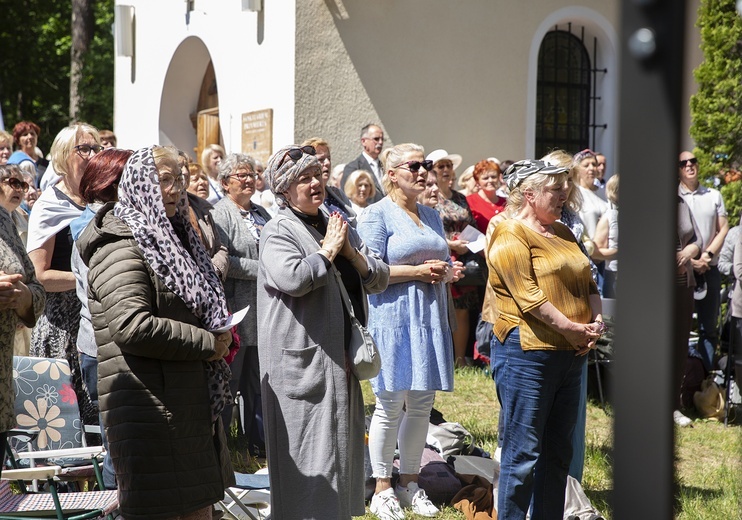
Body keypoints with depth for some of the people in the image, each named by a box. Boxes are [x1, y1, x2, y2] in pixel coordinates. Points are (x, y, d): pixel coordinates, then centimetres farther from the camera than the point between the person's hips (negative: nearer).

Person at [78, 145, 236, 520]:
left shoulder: (170, 237, 20)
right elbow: (131, 326, -24)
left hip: (191, 401, 10)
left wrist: (218, 339, 8)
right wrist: (207, 343, -15)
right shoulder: (121, 246, -12)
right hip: (149, 402, -10)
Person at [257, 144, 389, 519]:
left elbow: (380, 280, 11)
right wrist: (327, 250, -12)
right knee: (311, 453, -6)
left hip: (342, 358, 8)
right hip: (303, 360, -7)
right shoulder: (278, 232, -6)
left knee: (343, 445, 14)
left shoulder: (337, 225, 15)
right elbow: (293, 278, -26)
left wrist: (350, 252, -6)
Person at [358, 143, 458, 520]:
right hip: (393, 317, -6)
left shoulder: (431, 215, 17)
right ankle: (382, 489, 7)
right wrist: (418, 270, -16)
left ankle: (409, 483, 19)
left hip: (430, 316, 7)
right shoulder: (378, 214, -4)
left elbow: (446, 264, 23)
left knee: (422, 403, 8)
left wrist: (443, 272, 0)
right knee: (391, 405, -3)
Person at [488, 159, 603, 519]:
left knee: (558, 452, 13)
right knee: (523, 453, -5)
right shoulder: (511, 235, -9)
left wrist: (596, 321, -1)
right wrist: (572, 329, -16)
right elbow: (529, 296, -18)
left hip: (570, 355, 9)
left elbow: (588, 283, 17)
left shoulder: (562, 233, 18)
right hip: (528, 354, -9)